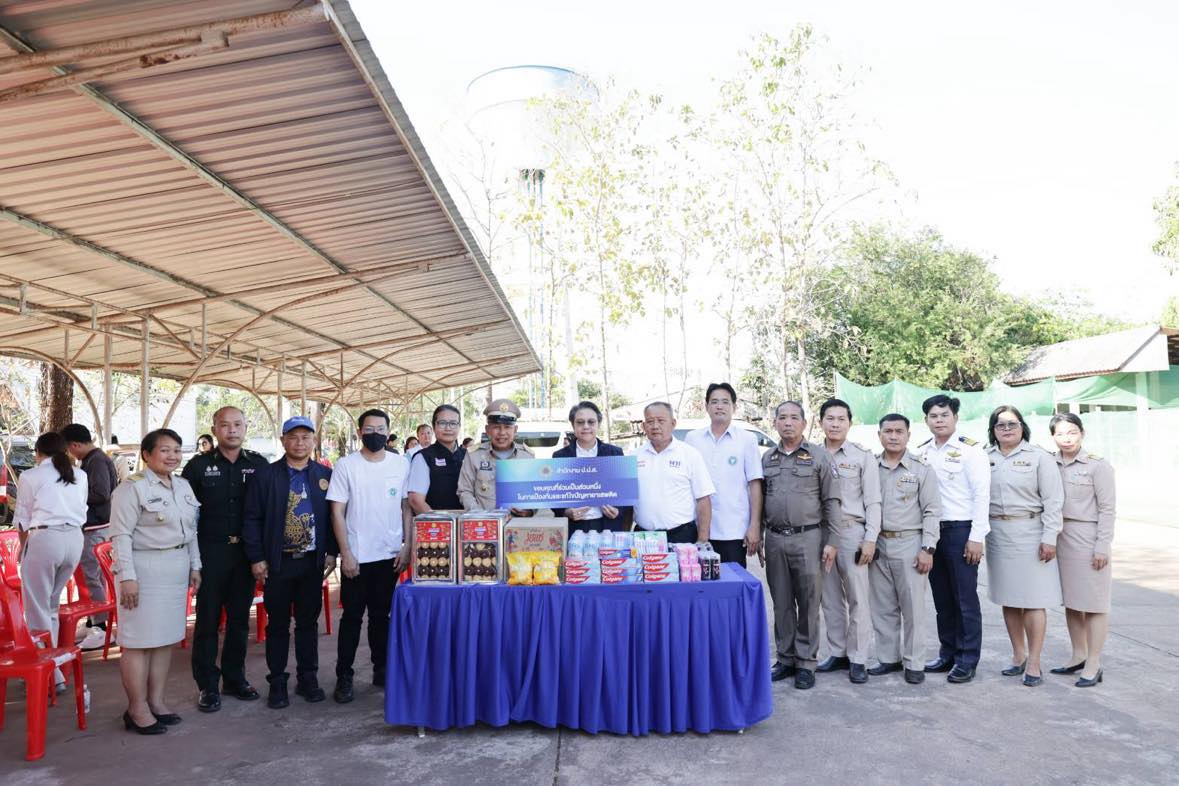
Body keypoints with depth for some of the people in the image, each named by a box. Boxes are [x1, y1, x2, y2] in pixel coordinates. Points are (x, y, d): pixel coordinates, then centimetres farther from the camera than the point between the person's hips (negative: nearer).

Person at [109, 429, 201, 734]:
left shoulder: (183, 486, 12)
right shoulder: (132, 488, -10)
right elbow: (121, 535, -14)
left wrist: (195, 566, 14)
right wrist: (127, 577, -18)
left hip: (176, 571, 7)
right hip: (143, 570, -7)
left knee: (166, 637, 11)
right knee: (139, 640, -1)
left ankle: (156, 701, 21)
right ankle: (137, 709, 8)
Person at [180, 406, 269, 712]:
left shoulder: (259, 465, 2)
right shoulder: (199, 465, -1)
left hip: (246, 551, 2)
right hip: (211, 552, -2)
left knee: (240, 618, 11)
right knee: (208, 618, 4)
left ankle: (235, 677, 24)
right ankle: (207, 685, 15)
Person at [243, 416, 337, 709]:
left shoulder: (325, 475, 4)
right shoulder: (266, 475, -2)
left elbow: (333, 516, 6)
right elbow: (252, 518, -2)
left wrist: (331, 552, 0)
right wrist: (256, 558, -7)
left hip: (313, 562, 2)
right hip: (277, 563, -2)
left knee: (308, 622, 11)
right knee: (278, 625, 8)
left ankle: (308, 678, 23)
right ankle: (277, 682, 19)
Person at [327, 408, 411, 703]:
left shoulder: (401, 464, 2)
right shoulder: (346, 465, -5)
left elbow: (407, 507, 6)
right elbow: (337, 513, -5)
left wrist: (406, 546, 0)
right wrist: (346, 553, -10)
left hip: (390, 555, 2)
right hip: (356, 556, -2)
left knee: (381, 615, 13)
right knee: (352, 617, 6)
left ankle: (381, 670, 24)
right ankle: (344, 676, 16)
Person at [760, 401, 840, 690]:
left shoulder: (819, 456, 0)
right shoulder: (767, 459, 11)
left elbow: (832, 501, -2)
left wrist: (832, 541, -7)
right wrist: (758, 539, 11)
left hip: (808, 538, -3)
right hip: (774, 539, 4)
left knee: (808, 604, 2)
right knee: (781, 603, 10)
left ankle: (806, 663, 13)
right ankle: (786, 658, 21)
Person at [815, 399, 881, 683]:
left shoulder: (863, 456, 2)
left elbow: (873, 502, 0)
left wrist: (870, 539, -7)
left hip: (852, 531, -2)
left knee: (858, 598, 0)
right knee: (830, 598, 10)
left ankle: (858, 659, 9)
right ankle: (837, 653, 21)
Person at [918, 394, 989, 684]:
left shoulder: (970, 450, -5)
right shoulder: (921, 452, 9)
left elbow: (981, 494, -9)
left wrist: (976, 537, -13)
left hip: (961, 531, -5)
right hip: (931, 530, 5)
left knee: (966, 597, 2)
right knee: (942, 597, 13)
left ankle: (967, 660, 12)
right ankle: (948, 653, 25)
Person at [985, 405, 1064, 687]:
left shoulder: (1039, 457, -2)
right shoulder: (985, 458, 7)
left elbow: (1052, 500, -6)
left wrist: (1049, 538, -11)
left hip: (1030, 533, -4)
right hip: (997, 534, 4)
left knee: (1033, 600, 0)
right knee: (1008, 599, 11)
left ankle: (1034, 663, 9)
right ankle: (1018, 655, 25)